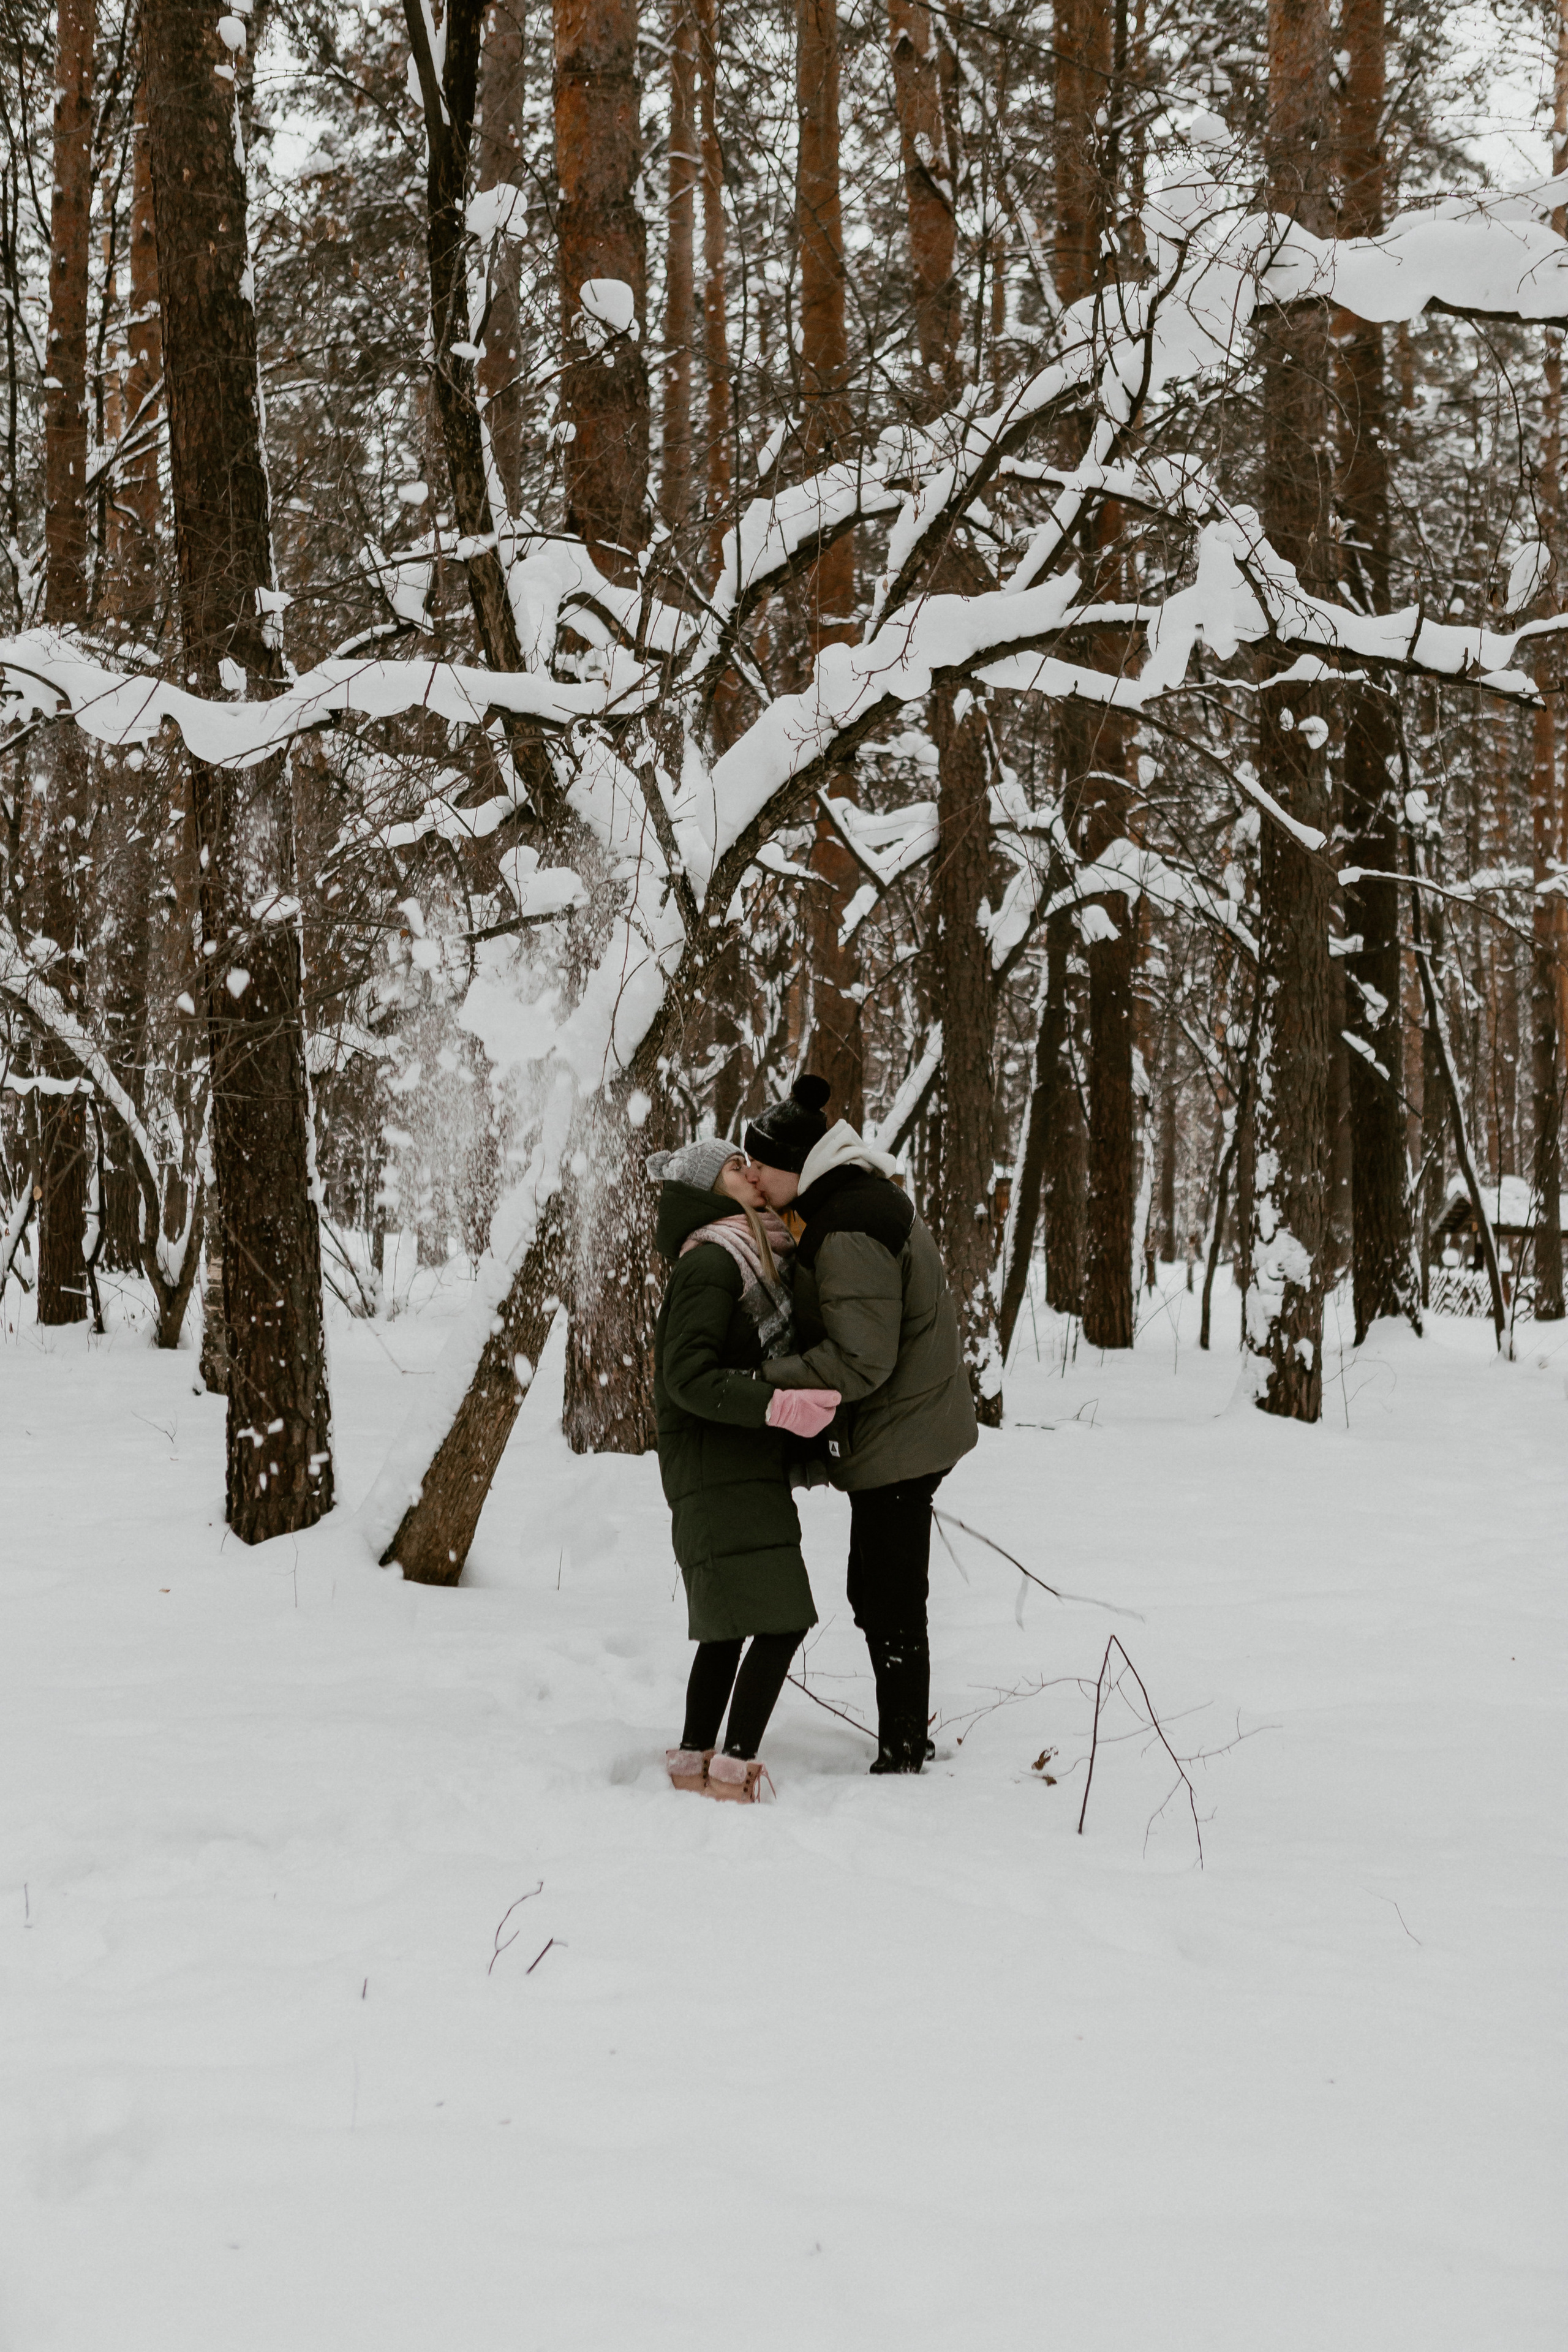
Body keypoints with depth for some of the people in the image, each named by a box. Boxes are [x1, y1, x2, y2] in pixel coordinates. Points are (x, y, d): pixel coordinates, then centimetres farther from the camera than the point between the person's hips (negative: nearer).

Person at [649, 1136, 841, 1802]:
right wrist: (778, 1406, -30)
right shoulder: (709, 1263, -14)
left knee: (730, 1624, 13)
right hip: (718, 1467, -10)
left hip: (746, 1467, 10)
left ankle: (693, 1765, 18)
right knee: (782, 1618, -15)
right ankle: (734, 1773, -13)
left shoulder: (754, 1258, 16)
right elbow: (688, 1376, -21)